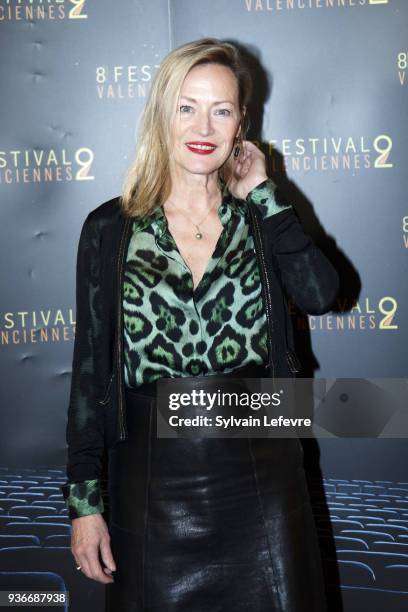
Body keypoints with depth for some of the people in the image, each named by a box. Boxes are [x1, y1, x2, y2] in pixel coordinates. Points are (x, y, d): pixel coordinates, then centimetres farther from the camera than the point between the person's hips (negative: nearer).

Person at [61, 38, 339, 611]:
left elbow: (320, 294, -17)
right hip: (154, 478, -1)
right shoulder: (111, 229, -3)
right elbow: (91, 366, -1)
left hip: (260, 472, 1)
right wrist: (84, 498, -3)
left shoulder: (260, 218, 2)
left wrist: (264, 195, -10)